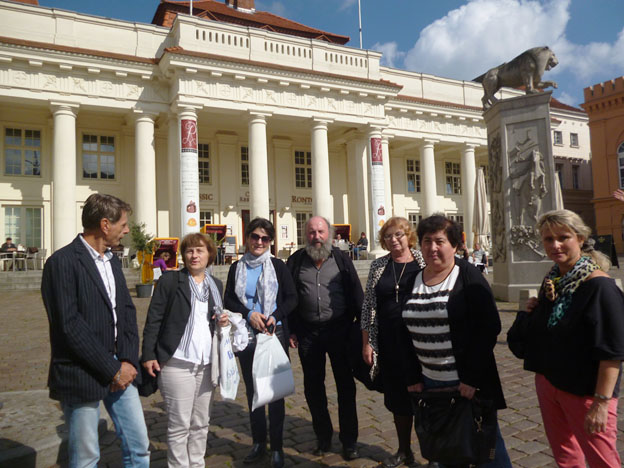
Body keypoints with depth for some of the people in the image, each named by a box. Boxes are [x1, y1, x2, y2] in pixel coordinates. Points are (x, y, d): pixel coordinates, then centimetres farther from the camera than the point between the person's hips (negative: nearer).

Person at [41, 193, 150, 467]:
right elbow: (69, 326, -19)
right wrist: (113, 370, -15)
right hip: (82, 376, -7)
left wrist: (128, 360, -4)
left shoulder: (112, 261, 11)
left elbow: (127, 312, 10)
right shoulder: (63, 262, -13)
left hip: (119, 371, 7)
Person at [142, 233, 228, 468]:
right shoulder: (170, 280, -3)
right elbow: (153, 319, -5)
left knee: (201, 423, 14)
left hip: (206, 364, 5)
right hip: (177, 363, -5)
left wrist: (222, 321, 1)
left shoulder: (216, 284, 12)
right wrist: (148, 355, -9)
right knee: (179, 424, 2)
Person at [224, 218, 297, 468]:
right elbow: (228, 300, 4)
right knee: (252, 390, 12)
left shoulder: (278, 266, -1)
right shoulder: (237, 267, 6)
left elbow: (292, 298, -1)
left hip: (274, 334, -2)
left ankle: (276, 447, 17)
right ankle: (258, 442, 29)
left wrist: (275, 316, -17)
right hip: (246, 335, 3)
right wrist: (249, 314, -12)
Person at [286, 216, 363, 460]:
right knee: (313, 387, 12)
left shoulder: (341, 259, 0)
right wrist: (291, 331, 1)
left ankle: (349, 441, 22)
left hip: (339, 329, -1)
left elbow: (356, 294, 0)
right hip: (308, 332, 2)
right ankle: (323, 437, 30)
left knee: (345, 385, 7)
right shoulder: (296, 261, 3)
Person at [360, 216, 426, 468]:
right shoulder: (378, 266, 6)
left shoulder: (423, 262, -1)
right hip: (389, 343, 3)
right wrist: (366, 342, 3)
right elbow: (368, 306, 7)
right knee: (398, 397, 14)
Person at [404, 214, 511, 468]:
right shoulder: (414, 281, 6)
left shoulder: (468, 276, -8)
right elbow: (408, 333, 11)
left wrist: (472, 377, -17)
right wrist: (413, 378, 6)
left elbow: (489, 326, -13)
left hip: (468, 381, -5)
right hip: (430, 383, 5)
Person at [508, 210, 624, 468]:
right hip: (547, 382, 7)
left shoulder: (599, 286, -19)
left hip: (584, 390, -7)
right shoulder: (552, 280, 4)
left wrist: (602, 401, -22)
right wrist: (533, 313, -3)